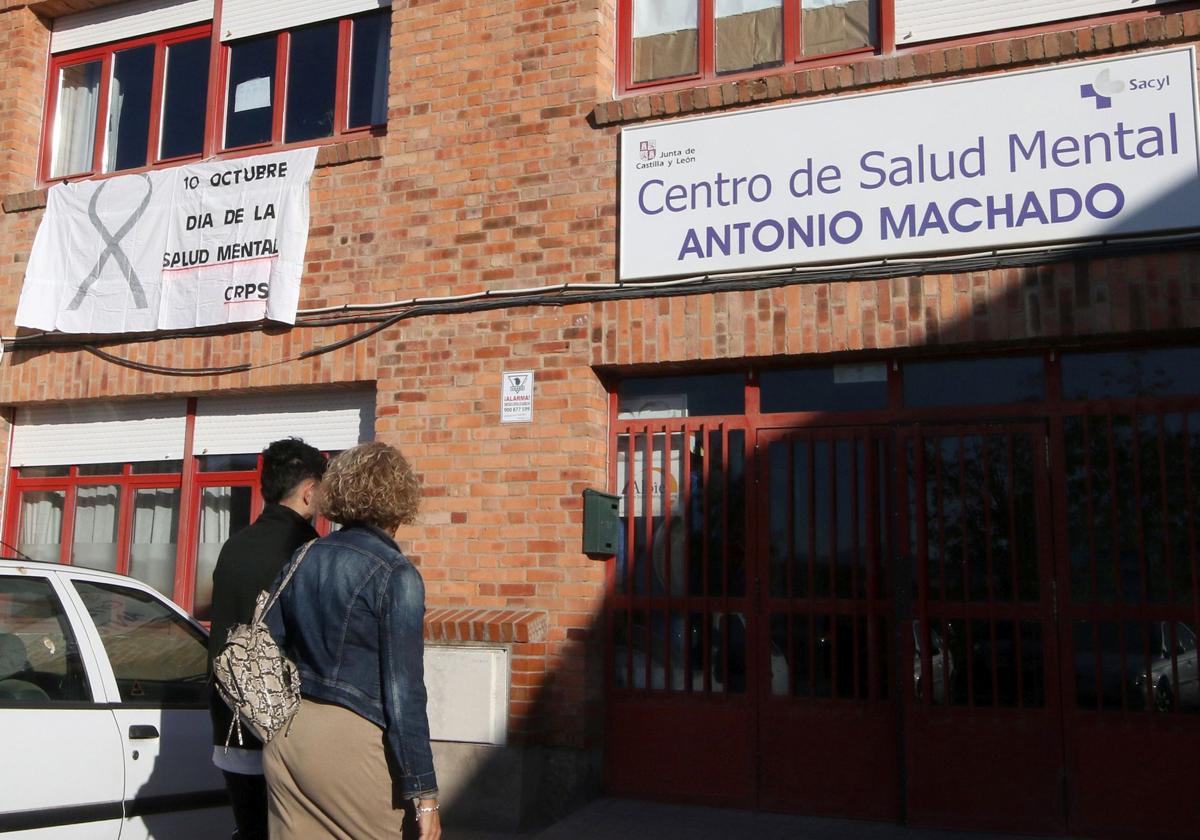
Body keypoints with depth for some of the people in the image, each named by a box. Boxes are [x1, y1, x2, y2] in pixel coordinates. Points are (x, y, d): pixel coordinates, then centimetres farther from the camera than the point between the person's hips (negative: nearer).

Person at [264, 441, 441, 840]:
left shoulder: (302, 558, 7)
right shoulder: (396, 575, -12)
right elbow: (404, 691, -14)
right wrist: (424, 792, -10)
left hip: (284, 735, 7)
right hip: (350, 739, -7)